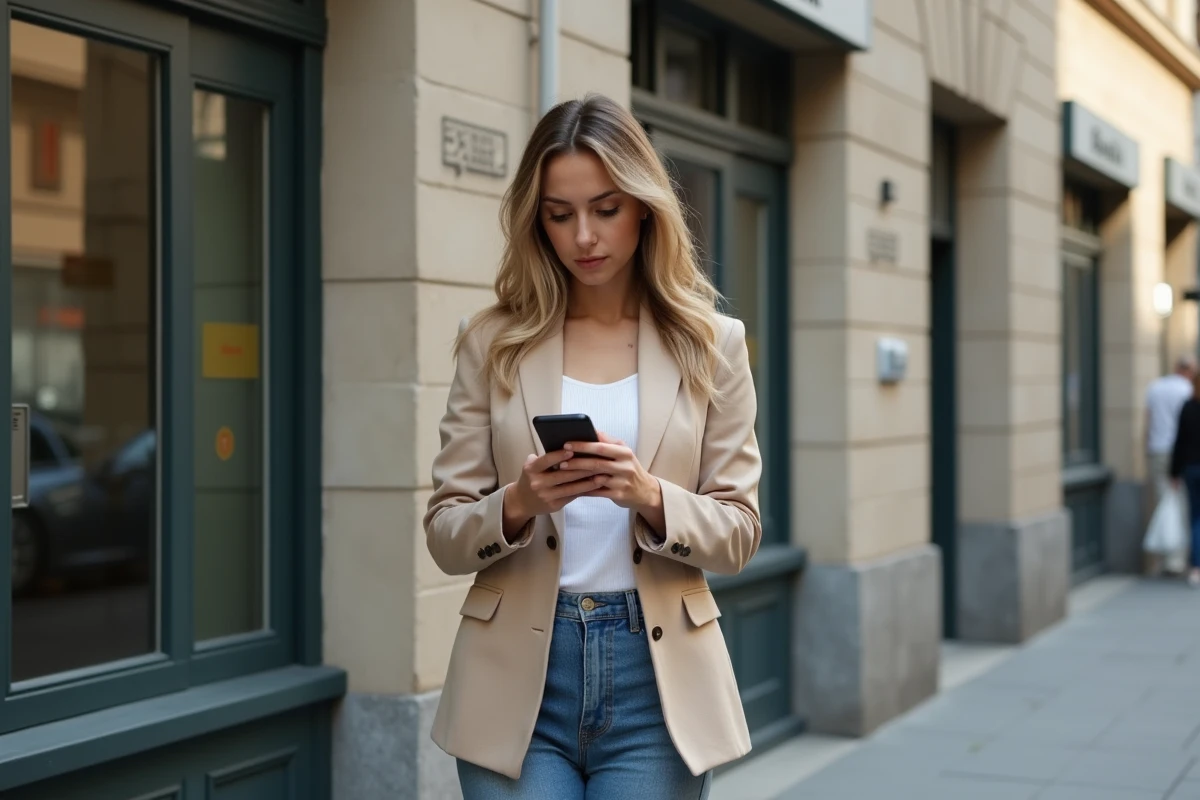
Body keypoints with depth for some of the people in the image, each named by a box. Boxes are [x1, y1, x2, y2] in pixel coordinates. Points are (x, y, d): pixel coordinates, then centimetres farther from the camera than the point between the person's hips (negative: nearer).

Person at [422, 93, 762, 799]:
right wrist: (518, 503, -18)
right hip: (518, 680, 0)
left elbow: (739, 532, 2)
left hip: (656, 676, 0)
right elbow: (445, 536, 2)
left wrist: (649, 496, -17)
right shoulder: (493, 344, 3)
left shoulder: (712, 344, 4)